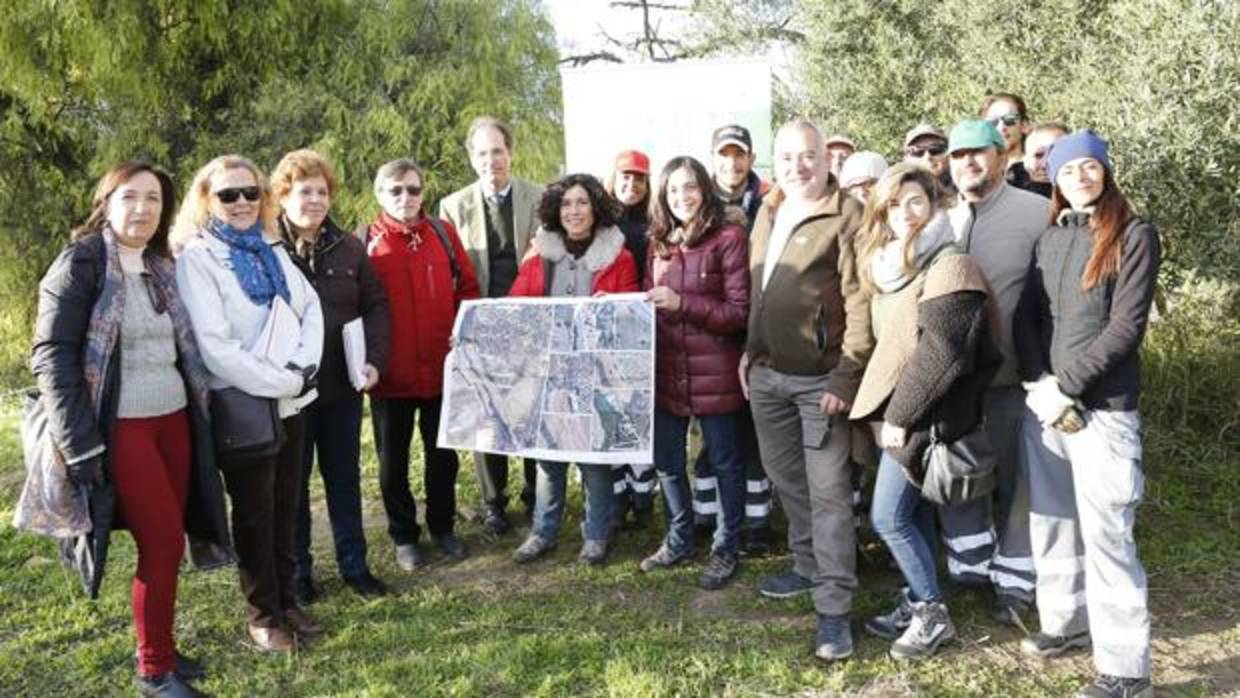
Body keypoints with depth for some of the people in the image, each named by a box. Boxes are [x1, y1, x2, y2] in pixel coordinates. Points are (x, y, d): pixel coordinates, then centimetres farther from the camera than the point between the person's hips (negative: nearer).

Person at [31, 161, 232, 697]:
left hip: (173, 420, 6)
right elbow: (51, 356, -12)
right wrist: (79, 443, -17)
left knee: (165, 540, 9)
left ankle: (156, 647, 26)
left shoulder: (163, 268, 12)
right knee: (162, 542, -6)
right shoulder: (80, 263, -8)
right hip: (120, 428, -6)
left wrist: (199, 413, 14)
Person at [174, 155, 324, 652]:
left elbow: (310, 306, 7)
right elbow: (214, 344, -19)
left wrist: (305, 364, -11)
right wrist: (283, 381, -19)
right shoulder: (196, 258, -11)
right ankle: (263, 615, 20)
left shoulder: (271, 250, 10)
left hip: (290, 401, 6)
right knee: (254, 512, 6)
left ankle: (287, 600, 27)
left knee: (285, 505, 14)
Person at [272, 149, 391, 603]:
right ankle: (297, 571, 26)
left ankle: (354, 564, 29)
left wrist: (374, 359, -6)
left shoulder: (349, 249, 2)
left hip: (343, 386, 4)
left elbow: (375, 305, 6)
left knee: (345, 478, 15)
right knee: (292, 482, 11)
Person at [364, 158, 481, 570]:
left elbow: (468, 287, 6)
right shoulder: (367, 243, -5)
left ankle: (442, 527, 34)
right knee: (393, 460, 12)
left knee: (443, 454, 16)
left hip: (442, 367, 2)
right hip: (391, 374, -2)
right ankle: (404, 536, 29)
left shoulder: (443, 234, 3)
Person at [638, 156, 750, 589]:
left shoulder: (728, 237, -9)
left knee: (725, 462, 9)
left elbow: (739, 312, -13)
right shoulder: (660, 241, 10)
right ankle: (679, 539, 34)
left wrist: (681, 303, -22)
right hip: (666, 371, 6)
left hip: (714, 374, -6)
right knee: (666, 461, 15)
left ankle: (726, 549, 24)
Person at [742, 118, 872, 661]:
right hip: (767, 372, 7)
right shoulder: (768, 211, 12)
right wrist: (750, 351, 15)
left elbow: (859, 302, -15)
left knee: (828, 491, -2)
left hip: (819, 377, -7)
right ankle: (808, 568, 37)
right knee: (787, 480, 18)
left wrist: (846, 377, -18)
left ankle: (833, 608, 6)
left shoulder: (845, 215, -10)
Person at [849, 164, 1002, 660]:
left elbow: (941, 351, -22)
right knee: (913, 513, 14)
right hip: (897, 411, 8)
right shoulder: (887, 264, 12)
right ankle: (916, 605, 25)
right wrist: (889, 411, 10)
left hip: (920, 415, -8)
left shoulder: (948, 265, -15)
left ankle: (933, 614, 11)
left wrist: (901, 413, -20)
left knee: (888, 517, -5)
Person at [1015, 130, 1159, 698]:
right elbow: (1026, 316, 8)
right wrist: (1038, 384, -7)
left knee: (1105, 534, -6)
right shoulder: (1049, 238, 13)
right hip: (1043, 404, 6)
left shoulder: (1134, 235, -2)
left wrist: (1066, 386, -15)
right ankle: (1066, 623, 30)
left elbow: (1125, 327, -10)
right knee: (1052, 522, 13)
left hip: (1102, 407, -5)